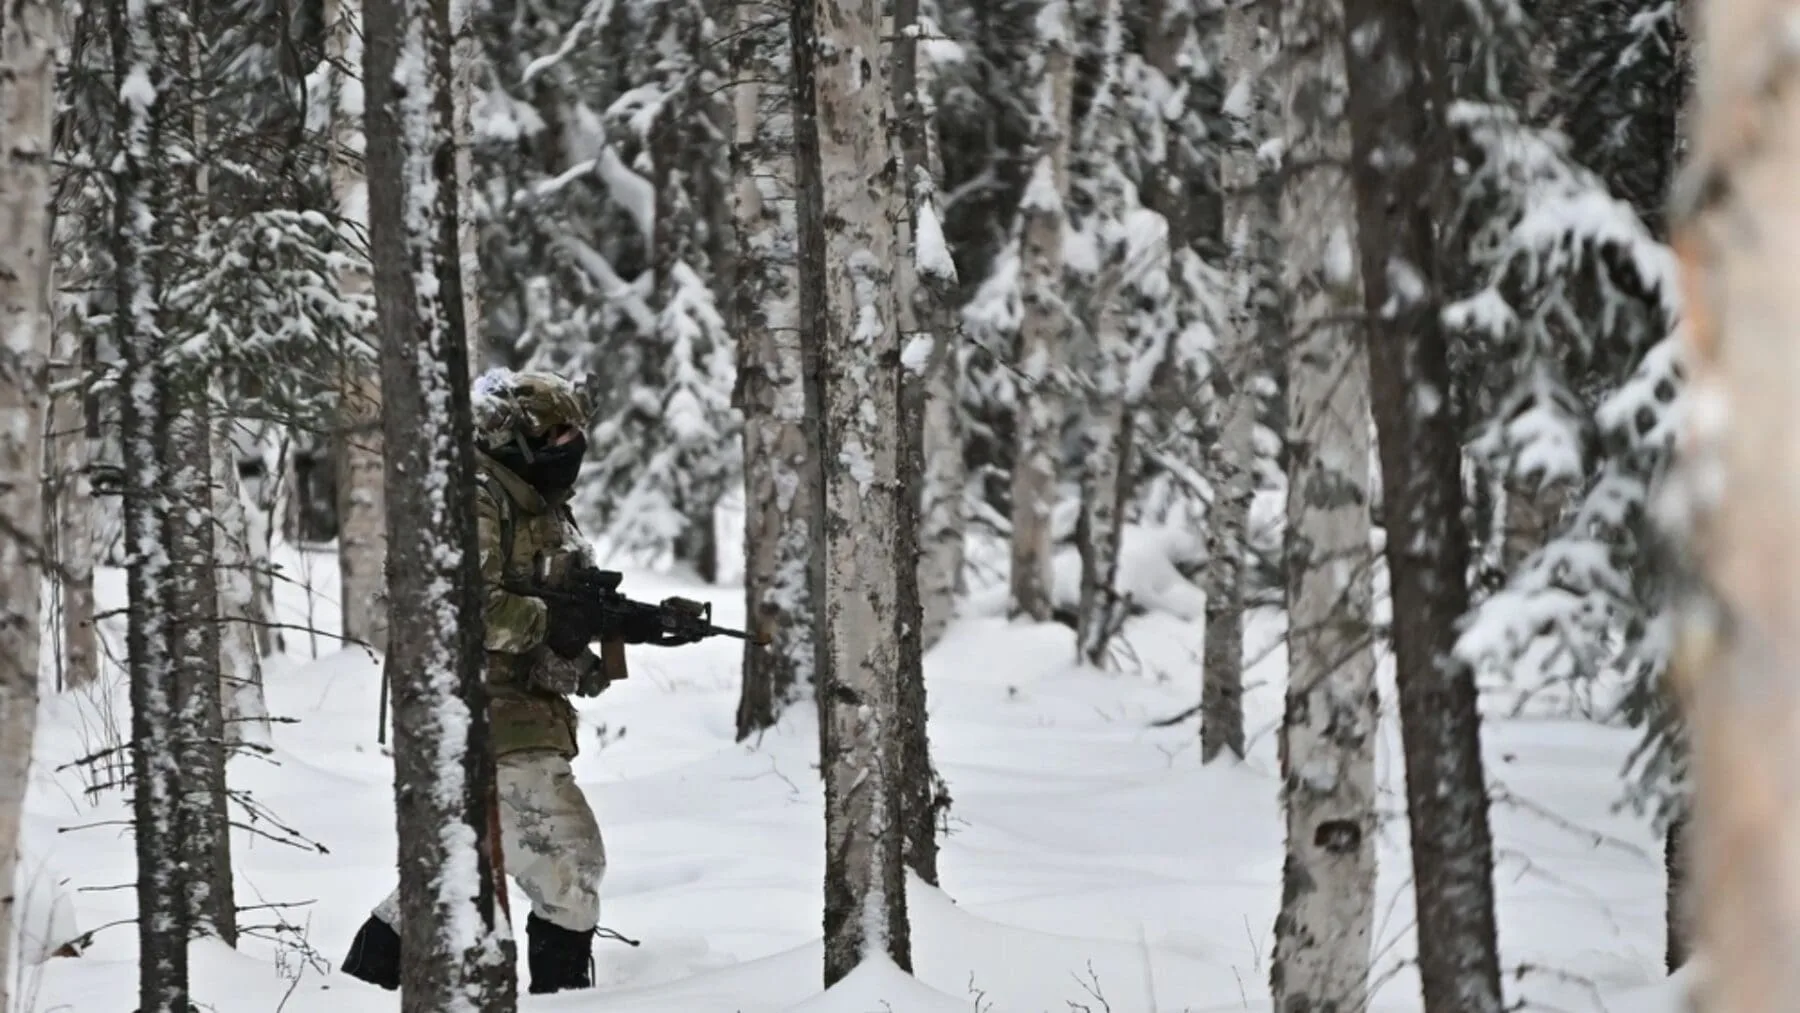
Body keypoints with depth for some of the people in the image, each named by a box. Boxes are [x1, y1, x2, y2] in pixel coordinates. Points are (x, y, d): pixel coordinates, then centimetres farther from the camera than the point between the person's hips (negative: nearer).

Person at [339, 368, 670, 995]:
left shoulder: (538, 506, 18)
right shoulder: (476, 500, -14)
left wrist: (632, 623, -1)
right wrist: (551, 620, -26)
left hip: (519, 714, 11)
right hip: (494, 723, -11)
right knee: (569, 858, -11)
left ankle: (363, 980, 27)